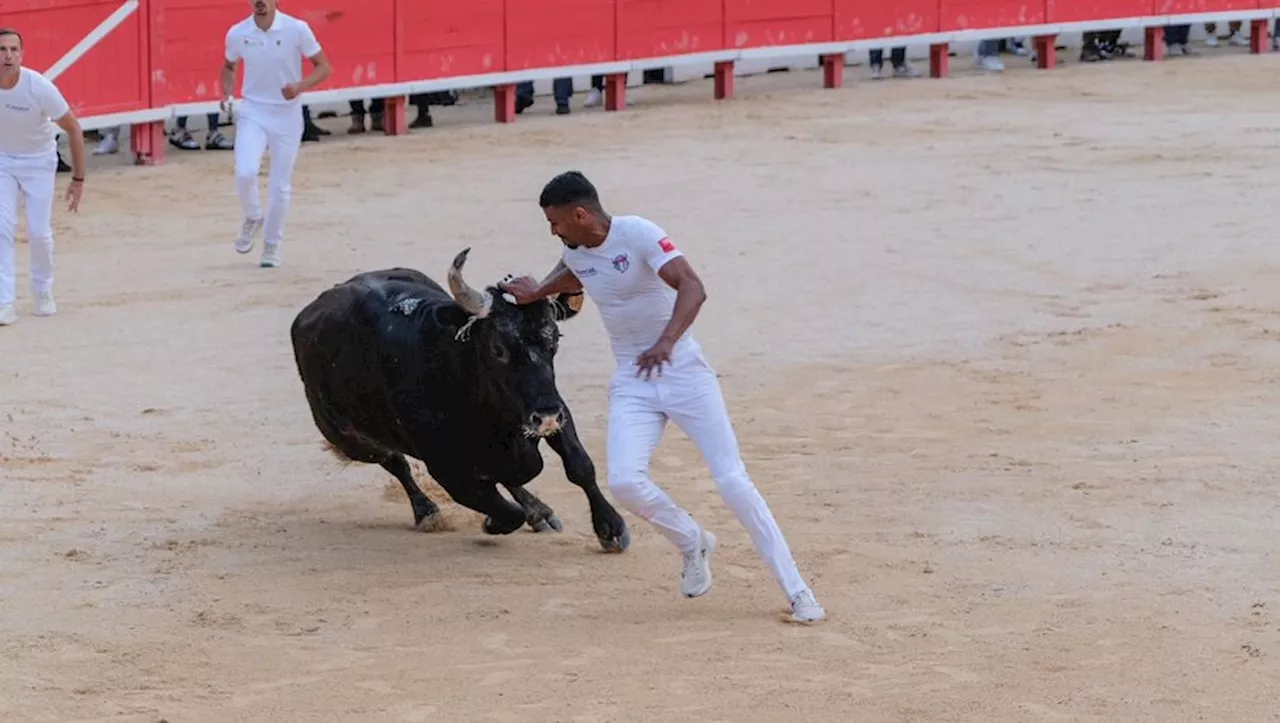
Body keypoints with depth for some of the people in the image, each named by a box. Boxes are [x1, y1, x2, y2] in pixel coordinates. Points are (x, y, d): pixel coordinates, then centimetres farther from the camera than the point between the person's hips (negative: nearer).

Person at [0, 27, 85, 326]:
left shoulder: (40, 87, -28)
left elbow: (74, 129, -16)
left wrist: (78, 179, -13)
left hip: (39, 159, -1)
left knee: (39, 231, -5)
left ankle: (43, 292, 21)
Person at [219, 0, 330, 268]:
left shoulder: (297, 29, -13)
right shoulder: (237, 34, -6)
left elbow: (323, 67, -5)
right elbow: (229, 67, 15)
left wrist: (300, 86, -23)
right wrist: (227, 94, -3)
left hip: (287, 115, 0)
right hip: (252, 113, 0)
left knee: (280, 186, 4)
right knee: (245, 173, -20)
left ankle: (272, 245, 24)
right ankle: (252, 218, 11)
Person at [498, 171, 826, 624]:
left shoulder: (638, 234, -18)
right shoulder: (575, 252, 3)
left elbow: (692, 288, -30)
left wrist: (666, 341, -43)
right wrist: (534, 294, 26)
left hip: (683, 371, -5)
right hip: (632, 383, 5)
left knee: (732, 480, -8)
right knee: (624, 481, -18)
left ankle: (796, 591, -2)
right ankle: (692, 544, 11)